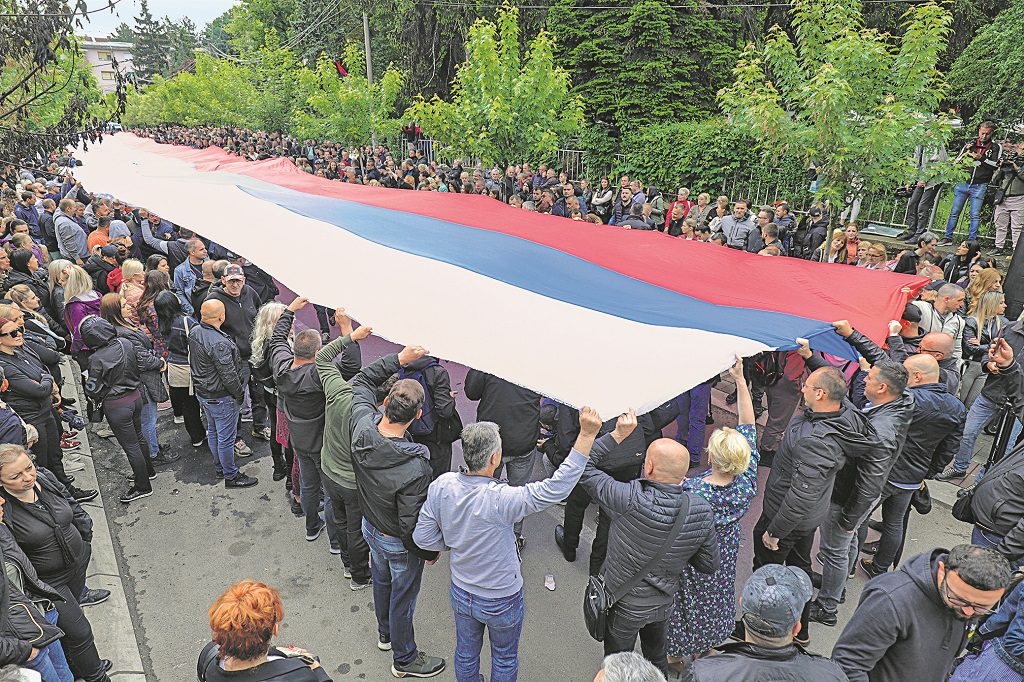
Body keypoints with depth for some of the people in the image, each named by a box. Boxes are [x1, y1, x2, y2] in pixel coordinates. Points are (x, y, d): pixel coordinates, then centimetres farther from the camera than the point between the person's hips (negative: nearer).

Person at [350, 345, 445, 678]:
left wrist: (399, 359, -9)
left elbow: (362, 381, -5)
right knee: (402, 599, 19)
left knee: (382, 582, 32)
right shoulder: (416, 469, -42)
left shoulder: (362, 425, -26)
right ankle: (404, 660, 46)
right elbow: (411, 526, -29)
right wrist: (430, 552, -10)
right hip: (399, 544, -6)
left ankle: (385, 634, 59)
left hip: (370, 527, 6)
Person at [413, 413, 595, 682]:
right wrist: (587, 434, -43)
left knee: (466, 652, 31)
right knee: (505, 658, 27)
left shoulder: (442, 485, -22)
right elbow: (558, 487, -40)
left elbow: (422, 538, -11)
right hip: (502, 603, -4)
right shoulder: (501, 500, -38)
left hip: (461, 594, 5)